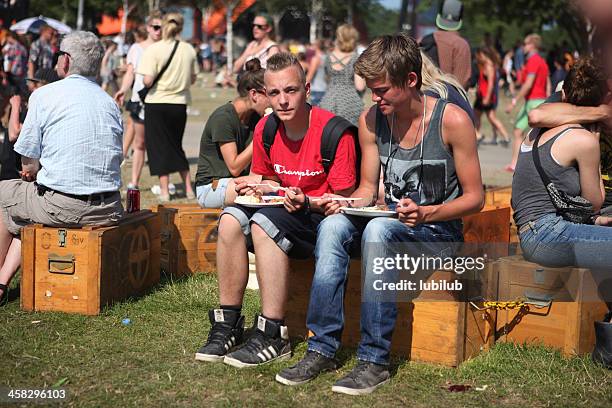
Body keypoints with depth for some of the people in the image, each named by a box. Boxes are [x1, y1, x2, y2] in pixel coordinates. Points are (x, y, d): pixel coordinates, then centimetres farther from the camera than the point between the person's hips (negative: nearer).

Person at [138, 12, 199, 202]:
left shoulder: (154, 49, -12)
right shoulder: (189, 50, 1)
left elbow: (147, 80, -17)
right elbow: (193, 79, 9)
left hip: (157, 102, -4)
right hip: (180, 103, 4)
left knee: (159, 147, 6)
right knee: (176, 145, 18)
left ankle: (164, 190, 5)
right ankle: (188, 189, 15)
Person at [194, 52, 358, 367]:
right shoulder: (266, 129, 2)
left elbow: (344, 200, -13)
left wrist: (306, 202, -29)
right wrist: (257, 187, -2)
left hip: (324, 219, -7)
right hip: (286, 209, 7)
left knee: (263, 224, -31)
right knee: (231, 218, -19)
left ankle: (273, 335, -27)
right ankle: (227, 324, -13)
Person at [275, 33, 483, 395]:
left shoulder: (453, 120, -13)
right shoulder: (371, 120, 2)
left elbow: (475, 197, -8)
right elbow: (368, 187, 11)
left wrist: (427, 213, -25)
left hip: (439, 233, -5)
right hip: (393, 226, 5)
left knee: (379, 229, -35)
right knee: (333, 225, -25)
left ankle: (374, 361, -32)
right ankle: (322, 348, -25)